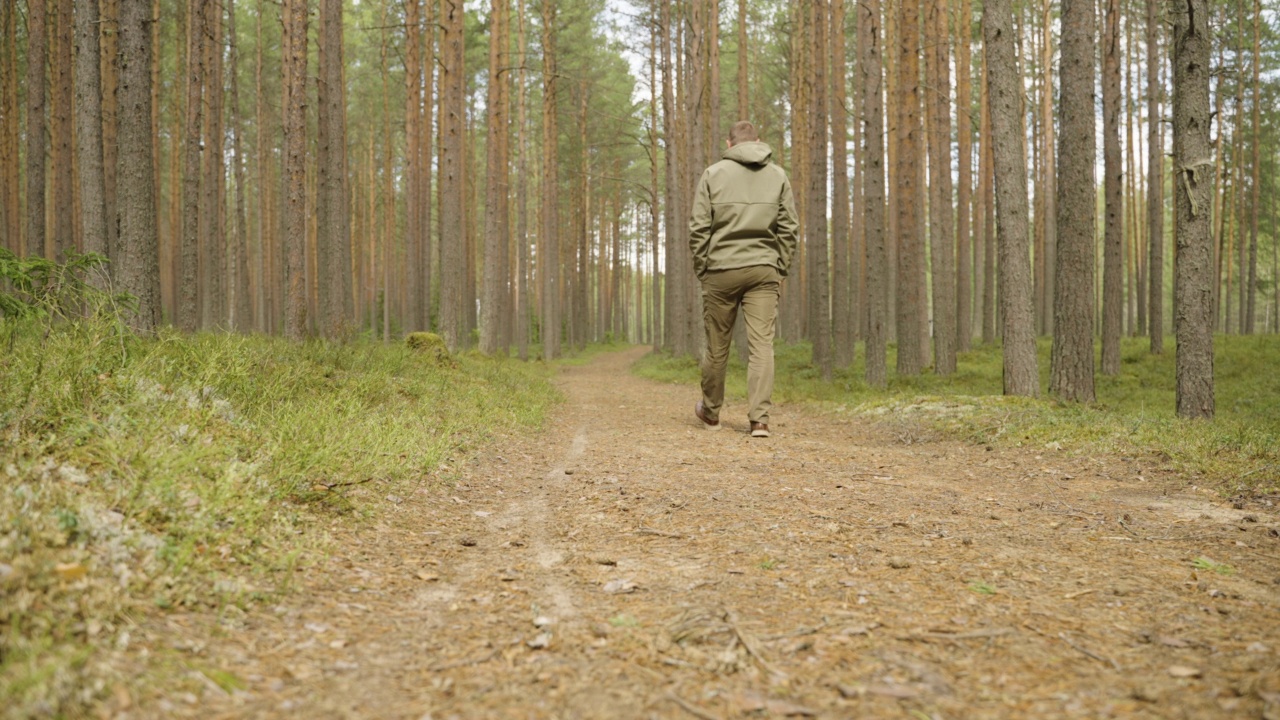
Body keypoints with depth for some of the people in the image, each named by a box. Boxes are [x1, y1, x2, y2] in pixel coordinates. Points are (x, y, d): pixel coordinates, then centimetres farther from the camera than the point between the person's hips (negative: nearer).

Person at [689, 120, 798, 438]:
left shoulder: (713, 174, 3)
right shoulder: (778, 176, 8)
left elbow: (698, 228, -2)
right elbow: (788, 228, 3)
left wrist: (701, 270, 5)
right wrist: (781, 269, 9)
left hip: (721, 269, -1)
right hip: (764, 269, 1)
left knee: (717, 345, 11)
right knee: (762, 343, -2)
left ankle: (710, 411, 28)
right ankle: (760, 417, -10)